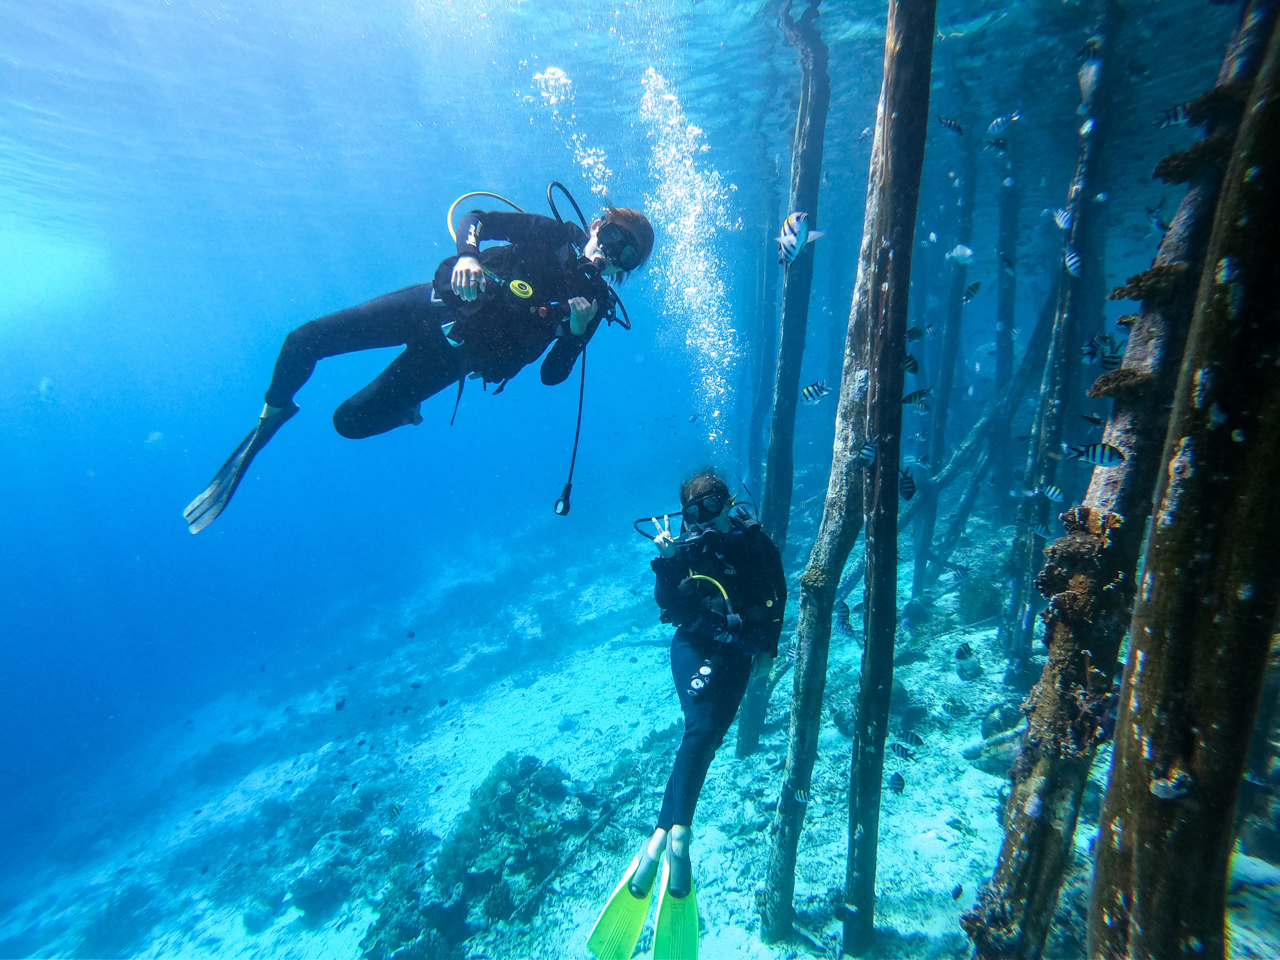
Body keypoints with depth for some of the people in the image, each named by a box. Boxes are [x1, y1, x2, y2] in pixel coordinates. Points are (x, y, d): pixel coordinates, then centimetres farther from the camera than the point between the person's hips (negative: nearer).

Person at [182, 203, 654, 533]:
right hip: (432, 306, 1)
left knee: (350, 421, -3)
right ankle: (272, 415, 22)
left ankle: (402, 412, 32)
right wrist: (467, 255, -26)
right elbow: (474, 219, -5)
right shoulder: (555, 235, -5)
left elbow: (552, 375, -8)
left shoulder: (594, 302, -5)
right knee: (305, 340, -10)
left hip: (450, 360, -1)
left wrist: (577, 332, -25)